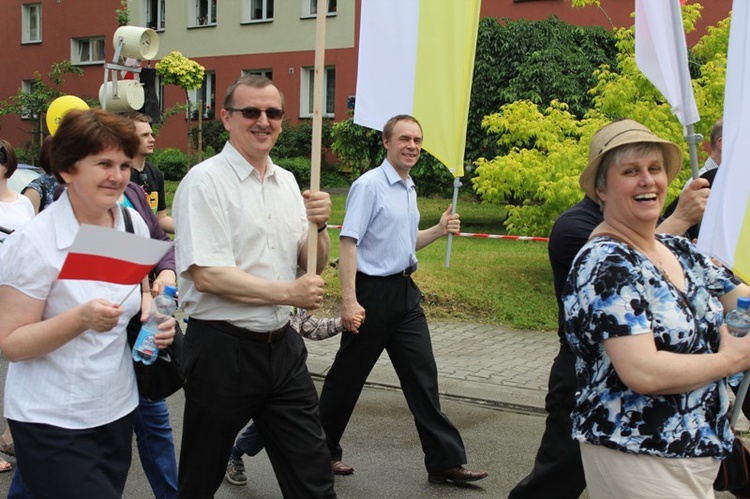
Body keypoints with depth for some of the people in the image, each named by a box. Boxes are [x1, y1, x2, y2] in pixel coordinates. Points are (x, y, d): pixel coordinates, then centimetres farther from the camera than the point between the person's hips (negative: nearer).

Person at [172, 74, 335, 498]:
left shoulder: (287, 182, 10)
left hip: (283, 345, 6)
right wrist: (288, 293, -17)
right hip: (223, 349, -6)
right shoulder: (206, 181, -11)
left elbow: (314, 267, 13)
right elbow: (206, 275, -19)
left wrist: (319, 225, -7)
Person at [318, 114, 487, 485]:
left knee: (423, 374, 6)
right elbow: (349, 242, -18)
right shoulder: (369, 185, -12)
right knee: (348, 375, 6)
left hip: (404, 291, 8)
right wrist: (349, 300, -24)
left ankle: (445, 461, 11)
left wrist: (439, 230, 7)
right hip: (373, 291, -7)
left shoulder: (410, 190, 13)